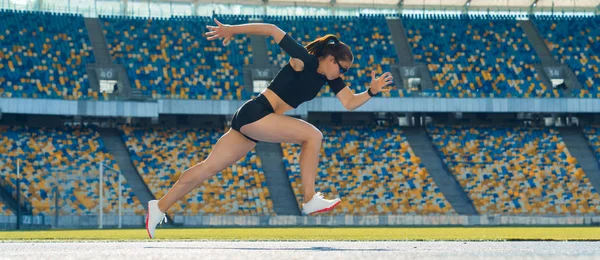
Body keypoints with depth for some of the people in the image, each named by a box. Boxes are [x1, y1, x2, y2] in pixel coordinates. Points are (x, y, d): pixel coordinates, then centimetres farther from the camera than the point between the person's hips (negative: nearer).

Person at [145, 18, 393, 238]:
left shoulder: (330, 78, 8)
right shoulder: (304, 61, -14)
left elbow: (350, 103, 8)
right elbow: (272, 30, -13)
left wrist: (372, 91, -8)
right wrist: (232, 30, -11)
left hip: (253, 123, 9)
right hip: (254, 113, -9)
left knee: (209, 167, 7)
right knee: (312, 135, -14)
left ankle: (159, 207, 9)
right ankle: (310, 200, -13)